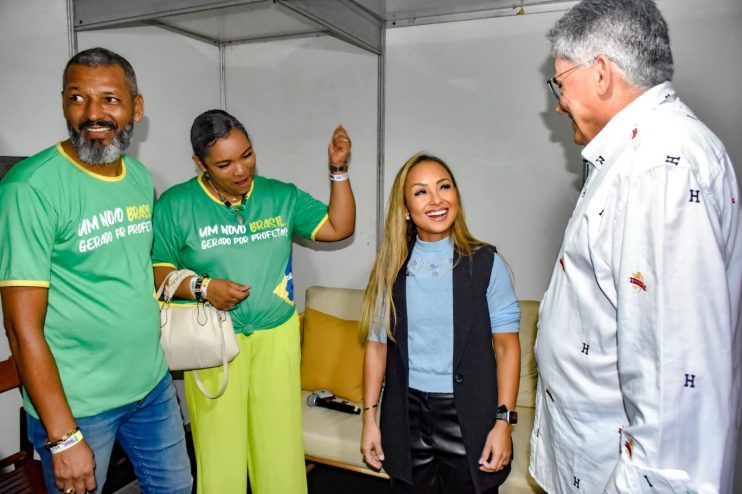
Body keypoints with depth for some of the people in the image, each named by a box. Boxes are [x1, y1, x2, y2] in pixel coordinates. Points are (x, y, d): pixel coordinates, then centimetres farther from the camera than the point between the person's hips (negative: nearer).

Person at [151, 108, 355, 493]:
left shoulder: (281, 196, 3)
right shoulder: (175, 205, -4)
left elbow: (340, 227, 4)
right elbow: (156, 271, -2)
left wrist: (339, 170, -5)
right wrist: (201, 286, -18)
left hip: (277, 335, 2)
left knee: (281, 443, 10)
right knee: (220, 448, 7)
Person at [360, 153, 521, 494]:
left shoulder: (486, 263, -7)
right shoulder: (391, 268, 0)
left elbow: (507, 346, -5)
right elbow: (376, 345, 4)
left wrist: (503, 421, -8)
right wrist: (370, 417, 3)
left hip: (468, 415, -2)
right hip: (406, 415, 2)